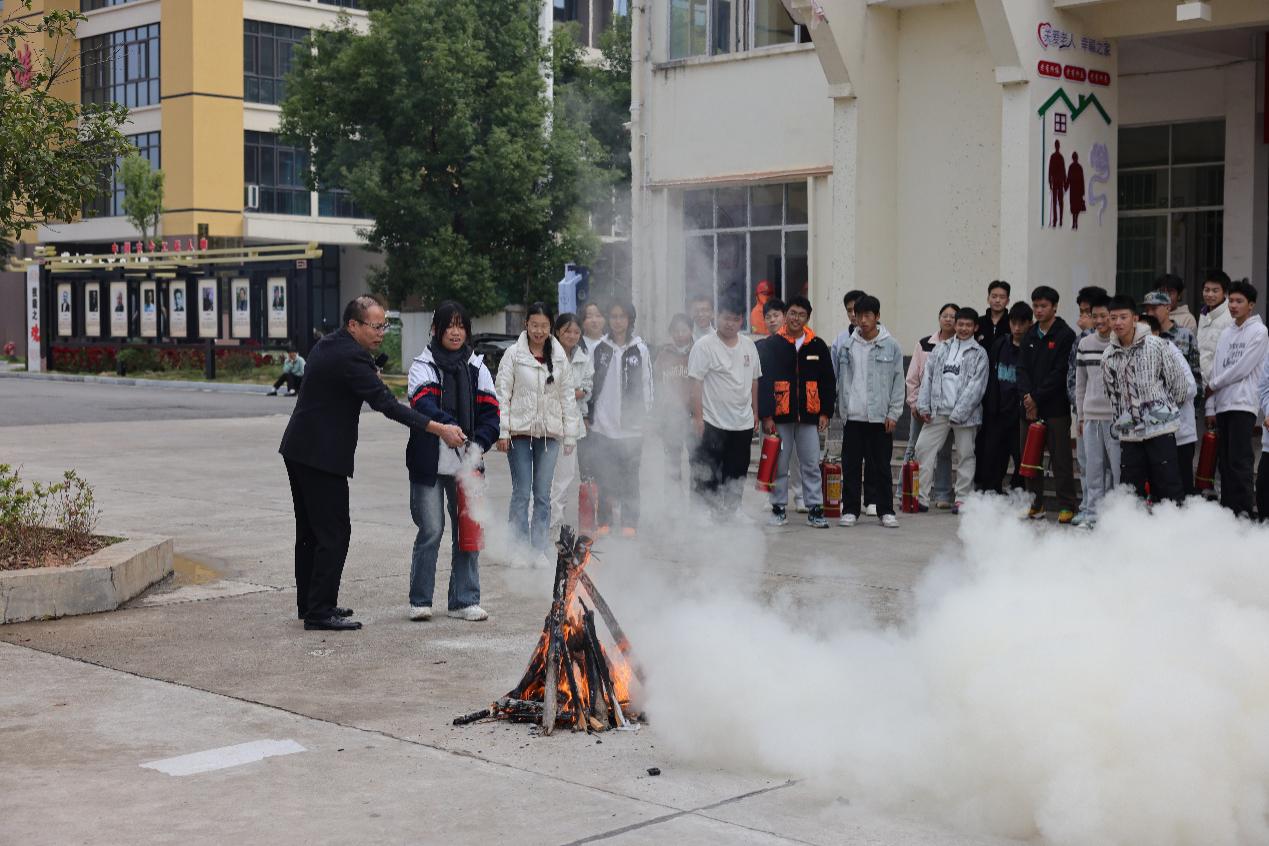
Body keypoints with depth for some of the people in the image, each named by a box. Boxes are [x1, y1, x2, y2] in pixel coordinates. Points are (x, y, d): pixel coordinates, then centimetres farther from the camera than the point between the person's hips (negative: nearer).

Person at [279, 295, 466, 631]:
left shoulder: (326, 345, 12)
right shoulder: (350, 357, -19)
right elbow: (386, 404, -24)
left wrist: (371, 377, 10)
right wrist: (440, 429, -26)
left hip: (299, 450, 10)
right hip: (322, 455, -10)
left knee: (311, 530, 16)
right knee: (334, 532, -6)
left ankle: (310, 603, 25)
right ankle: (320, 611, -4)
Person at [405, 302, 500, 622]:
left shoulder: (476, 367, 12)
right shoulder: (423, 365, 1)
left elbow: (490, 411, 6)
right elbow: (423, 403, -17)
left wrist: (478, 445, -11)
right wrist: (449, 427, -36)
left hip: (466, 463, 3)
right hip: (429, 462, -3)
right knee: (430, 532, -2)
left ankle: (464, 601, 14)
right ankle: (420, 601, 12)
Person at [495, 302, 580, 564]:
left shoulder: (559, 358, 8)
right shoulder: (514, 354, -1)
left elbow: (567, 397, 10)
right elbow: (503, 394, -2)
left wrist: (570, 434, 7)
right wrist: (501, 432, -8)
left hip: (549, 433, 3)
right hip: (520, 432, -2)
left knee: (543, 494, 5)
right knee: (521, 493, -1)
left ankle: (539, 547, 12)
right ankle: (519, 547, 7)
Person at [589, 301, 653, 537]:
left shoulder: (640, 350, 1)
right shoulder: (600, 349, 5)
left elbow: (646, 384, 5)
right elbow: (591, 384, 11)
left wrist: (642, 415, 0)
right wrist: (590, 415, 7)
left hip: (631, 427, -1)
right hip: (602, 424, 1)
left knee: (629, 475, 4)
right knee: (603, 475, 5)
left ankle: (630, 522, 12)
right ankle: (604, 520, 15)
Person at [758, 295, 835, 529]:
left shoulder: (818, 346, 6)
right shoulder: (772, 345, 0)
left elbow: (828, 382, 10)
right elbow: (763, 382, -3)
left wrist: (825, 412, 3)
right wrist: (766, 416, -8)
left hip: (809, 416, 1)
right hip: (780, 415, -1)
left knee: (811, 465, 3)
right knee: (778, 465, 5)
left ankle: (815, 510, 8)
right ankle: (779, 509, 15)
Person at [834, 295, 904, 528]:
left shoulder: (891, 346, 0)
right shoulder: (847, 345, 4)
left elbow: (898, 382, 0)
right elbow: (839, 379, 6)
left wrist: (894, 413, -5)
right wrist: (840, 408, 1)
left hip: (880, 417, -1)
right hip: (853, 416, 2)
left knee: (881, 466, 4)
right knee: (851, 465, 4)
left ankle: (886, 511, 12)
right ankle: (850, 510, 12)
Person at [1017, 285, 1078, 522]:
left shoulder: (1065, 336, -4)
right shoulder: (1030, 336, 16)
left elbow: (1060, 373, -10)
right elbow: (1022, 369, 11)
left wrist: (1038, 398, -12)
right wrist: (1027, 395, -6)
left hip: (1055, 407, -6)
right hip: (1029, 408, 6)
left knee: (1060, 458, -5)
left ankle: (1067, 506, 0)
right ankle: (1035, 504, 17)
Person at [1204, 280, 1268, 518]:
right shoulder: (1226, 333, 17)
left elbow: (1242, 369, -10)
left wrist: (1212, 386, 0)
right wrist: (1210, 407, 10)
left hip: (1243, 405, -7)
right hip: (1222, 405, 7)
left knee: (1239, 462, -12)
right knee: (1224, 462, 7)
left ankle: (1244, 510, -11)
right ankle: (1227, 507, 11)